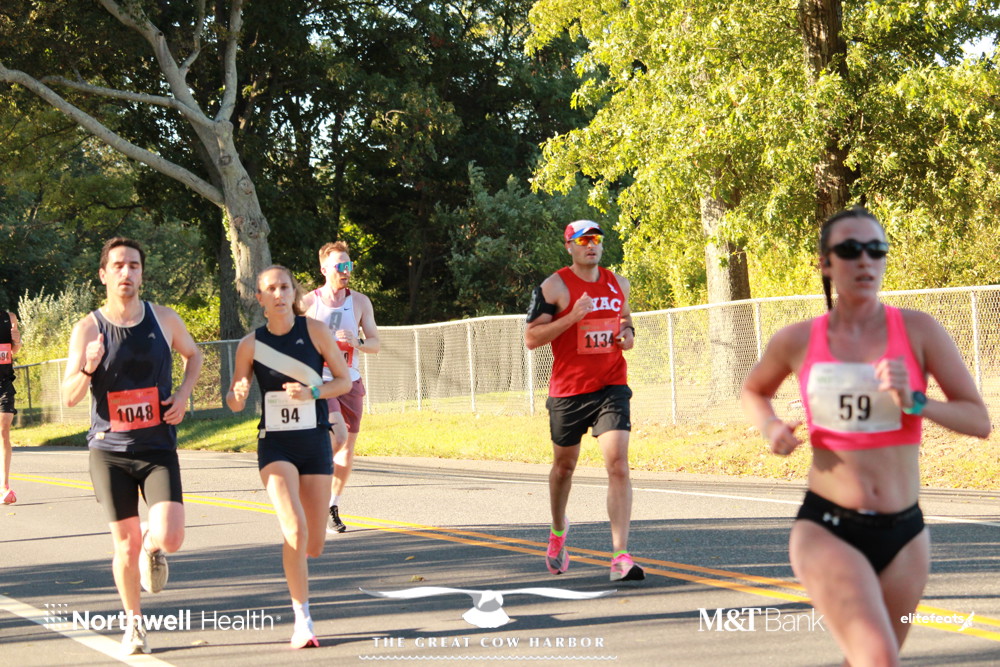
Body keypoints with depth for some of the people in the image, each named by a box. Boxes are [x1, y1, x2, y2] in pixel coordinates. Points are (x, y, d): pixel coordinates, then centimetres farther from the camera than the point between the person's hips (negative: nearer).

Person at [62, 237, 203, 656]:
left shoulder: (164, 320, 0)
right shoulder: (88, 329, -5)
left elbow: (193, 354, 20)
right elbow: (69, 397, -4)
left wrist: (184, 393, 2)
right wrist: (88, 369, -24)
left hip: (158, 448, 1)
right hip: (110, 450, -1)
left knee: (169, 538, -16)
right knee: (125, 545, 3)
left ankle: (151, 548, 22)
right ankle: (133, 623, 26)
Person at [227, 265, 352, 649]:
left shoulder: (314, 331, -2)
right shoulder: (251, 345, 0)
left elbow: (344, 381, 2)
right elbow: (235, 403, 8)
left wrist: (311, 392, -15)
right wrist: (238, 394, -16)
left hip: (315, 443, 1)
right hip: (275, 446, -1)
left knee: (314, 545, 4)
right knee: (295, 530, -22)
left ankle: (294, 560, 43)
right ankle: (302, 622, -11)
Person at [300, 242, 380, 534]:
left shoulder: (360, 302, 5)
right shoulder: (308, 302, -2)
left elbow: (375, 343, 5)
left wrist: (357, 344, -16)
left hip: (350, 381, 4)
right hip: (319, 381, -4)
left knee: (348, 447, 6)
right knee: (339, 435, -25)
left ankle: (332, 507, 22)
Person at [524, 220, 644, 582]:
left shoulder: (618, 283, 8)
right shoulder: (553, 287, -6)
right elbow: (531, 338, -11)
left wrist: (628, 333, 3)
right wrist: (573, 317, -22)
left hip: (611, 388, 2)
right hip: (568, 390, -2)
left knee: (618, 465, -15)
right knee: (564, 466, 16)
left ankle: (621, 557, -19)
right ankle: (558, 531, 45)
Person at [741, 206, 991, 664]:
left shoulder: (918, 331, -1)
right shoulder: (797, 342, 0)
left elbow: (979, 421, -1)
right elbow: (752, 392, 21)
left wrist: (914, 402, -17)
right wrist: (769, 427, 0)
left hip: (902, 533, 2)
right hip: (826, 529, -2)